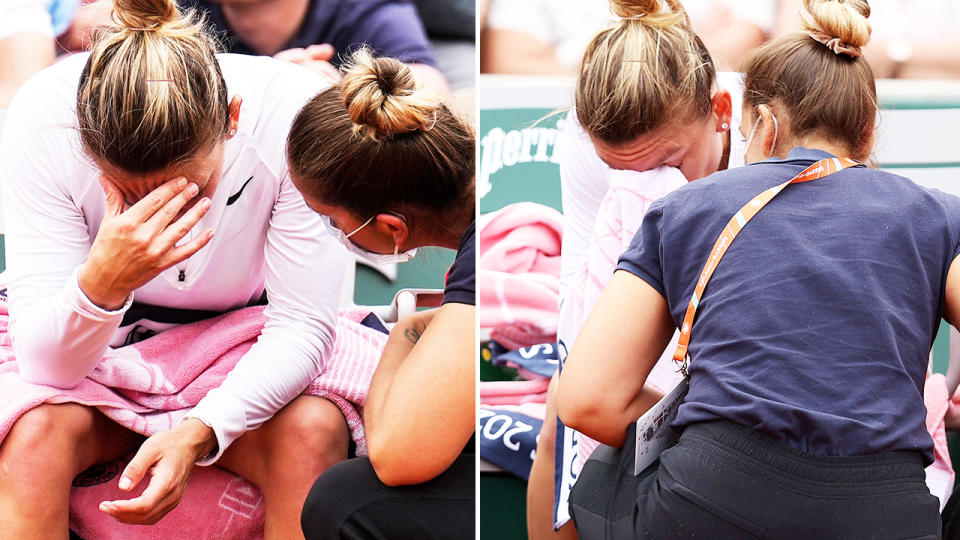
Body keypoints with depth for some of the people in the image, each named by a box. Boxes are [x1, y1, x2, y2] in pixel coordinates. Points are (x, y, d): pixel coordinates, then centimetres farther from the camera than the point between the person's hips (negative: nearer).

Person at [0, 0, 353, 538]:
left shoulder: (293, 116, -28)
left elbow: (303, 325, -22)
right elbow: (45, 364, -25)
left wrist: (199, 432, -38)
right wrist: (101, 283, -47)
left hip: (248, 375, 0)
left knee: (312, 430, -31)